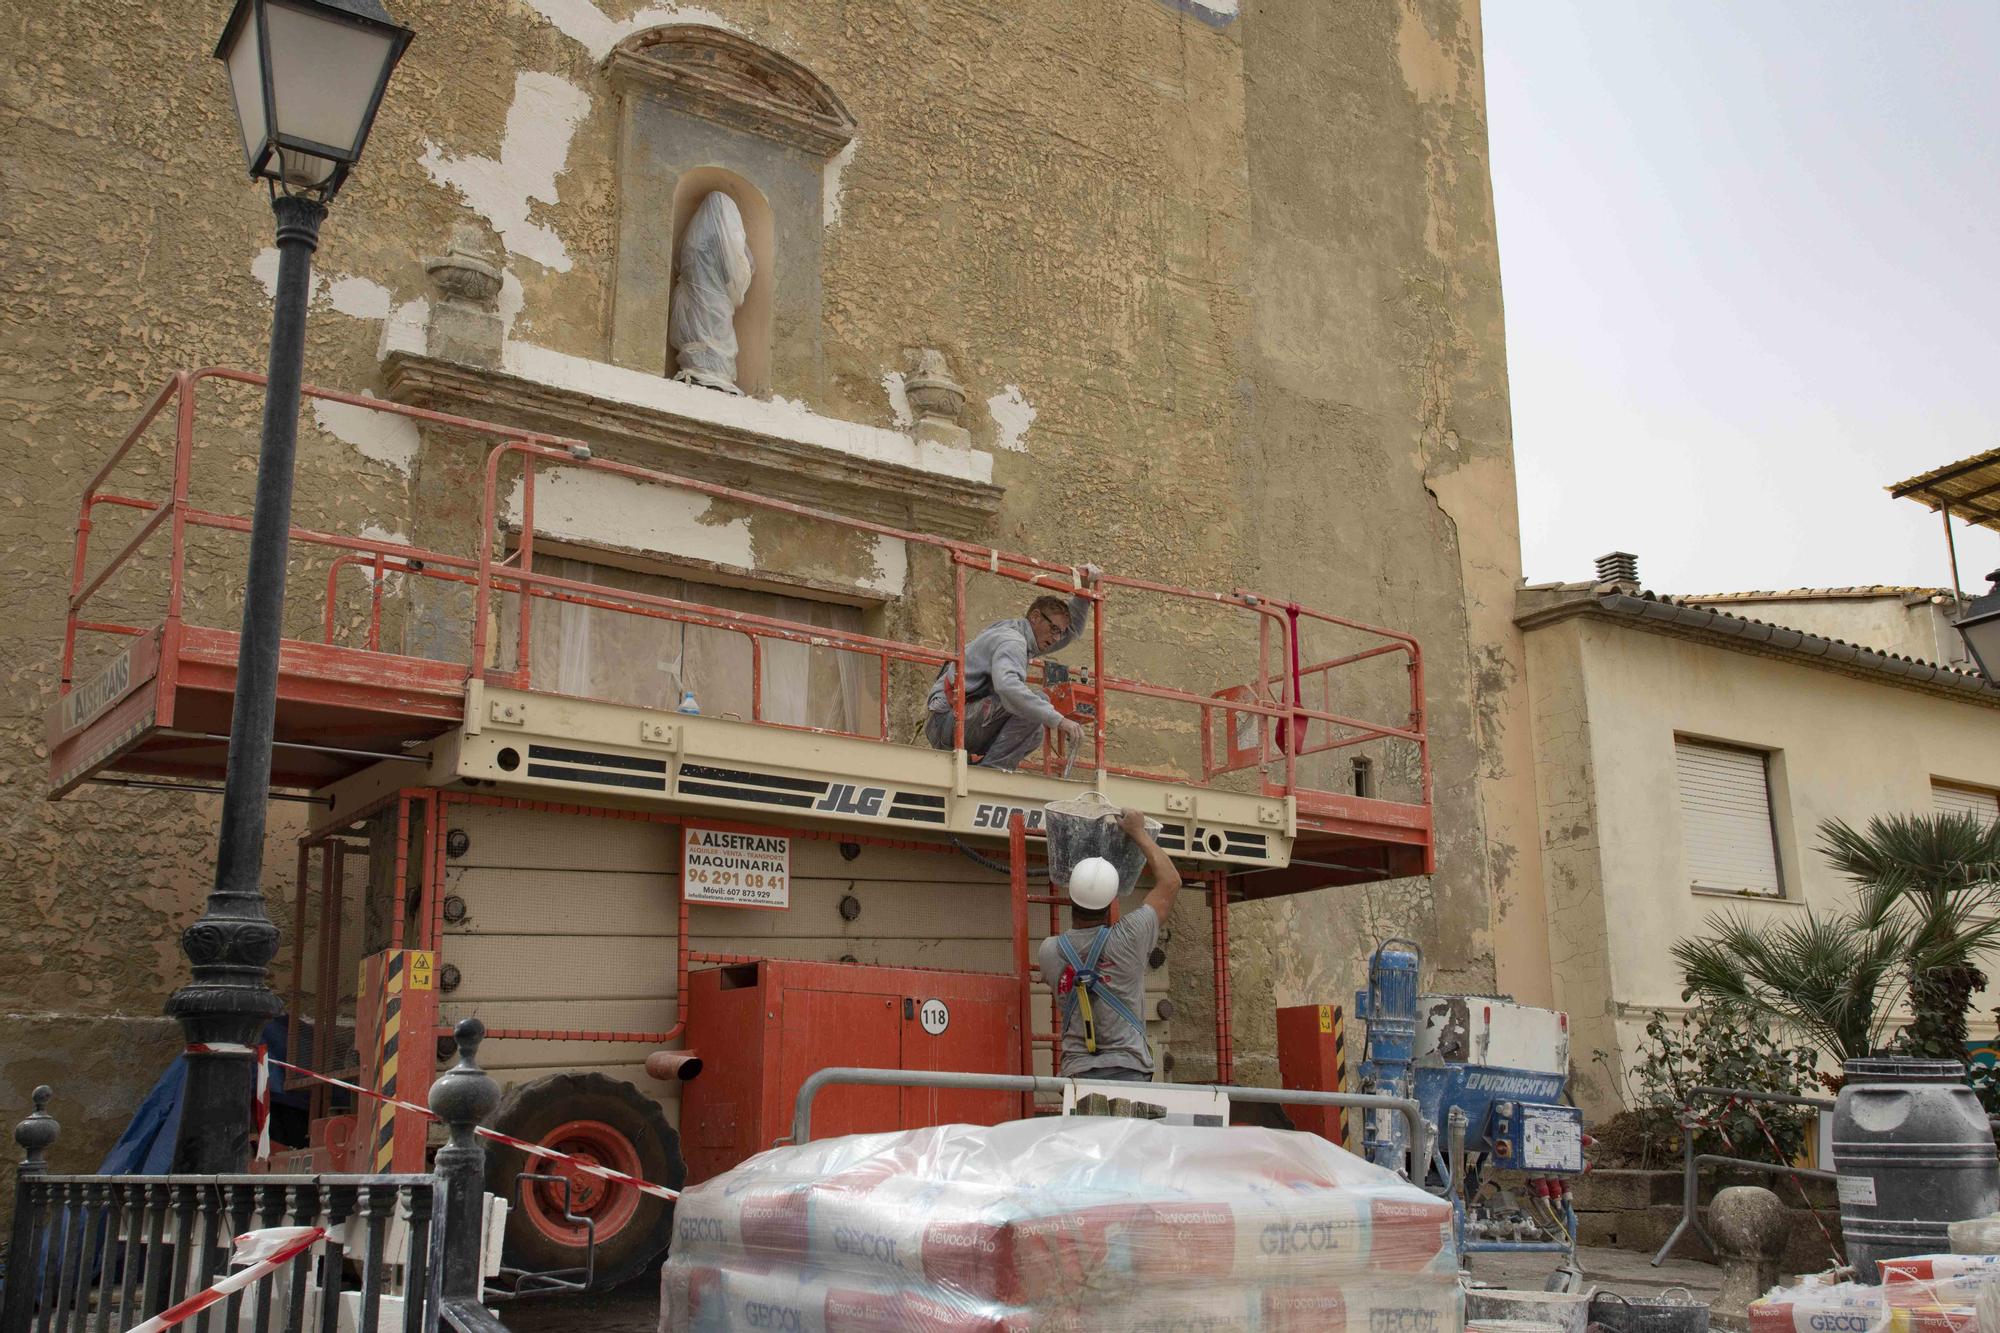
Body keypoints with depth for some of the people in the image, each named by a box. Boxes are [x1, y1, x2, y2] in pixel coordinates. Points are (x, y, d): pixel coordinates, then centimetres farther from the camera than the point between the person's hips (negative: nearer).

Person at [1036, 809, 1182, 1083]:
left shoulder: (1050, 952, 4)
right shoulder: (1127, 940, -3)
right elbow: (1170, 881, 11)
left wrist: (1076, 895, 45)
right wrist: (1138, 833, 22)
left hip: (1077, 1073, 3)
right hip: (1129, 1072, -3)